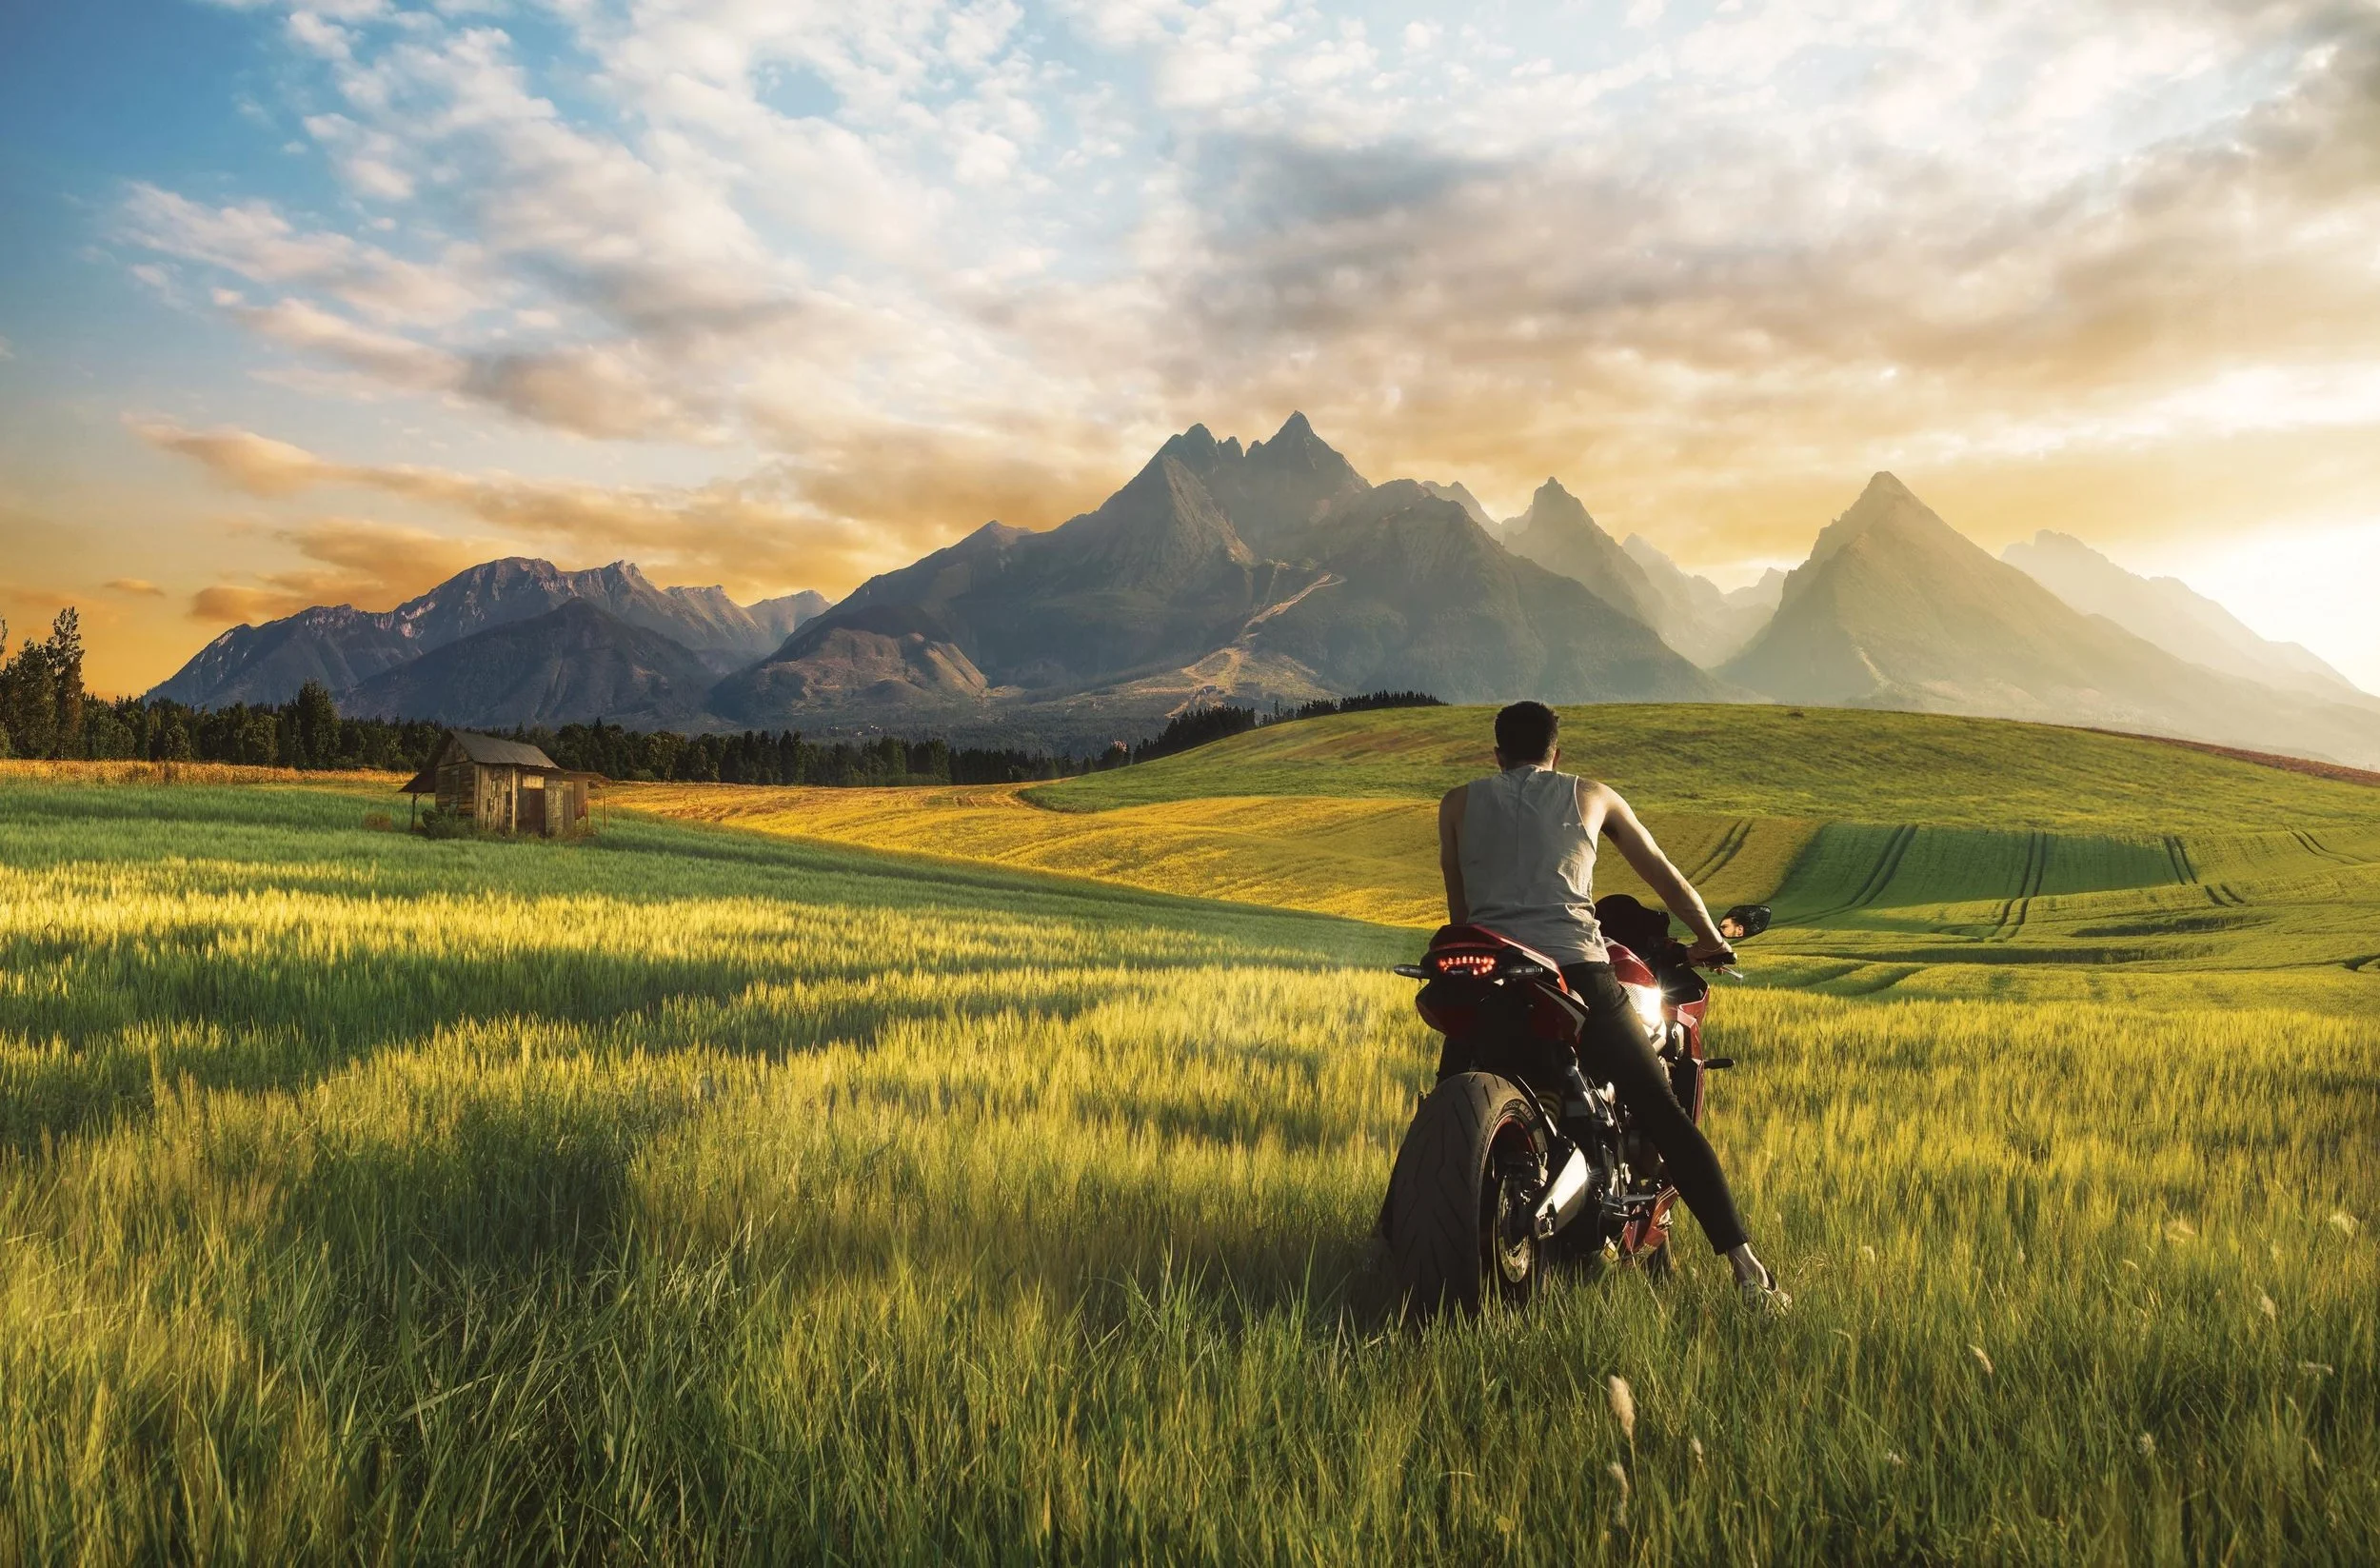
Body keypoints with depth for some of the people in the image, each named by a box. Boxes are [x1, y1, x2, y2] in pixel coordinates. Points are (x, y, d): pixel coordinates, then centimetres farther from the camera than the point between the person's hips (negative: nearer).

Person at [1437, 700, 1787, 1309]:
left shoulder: (1460, 802, 20)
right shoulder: (1592, 795, 20)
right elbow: (1662, 872, 29)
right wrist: (1710, 938, 43)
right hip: (1576, 972, -1)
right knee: (1666, 1117, 2)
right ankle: (1746, 1270, -4)